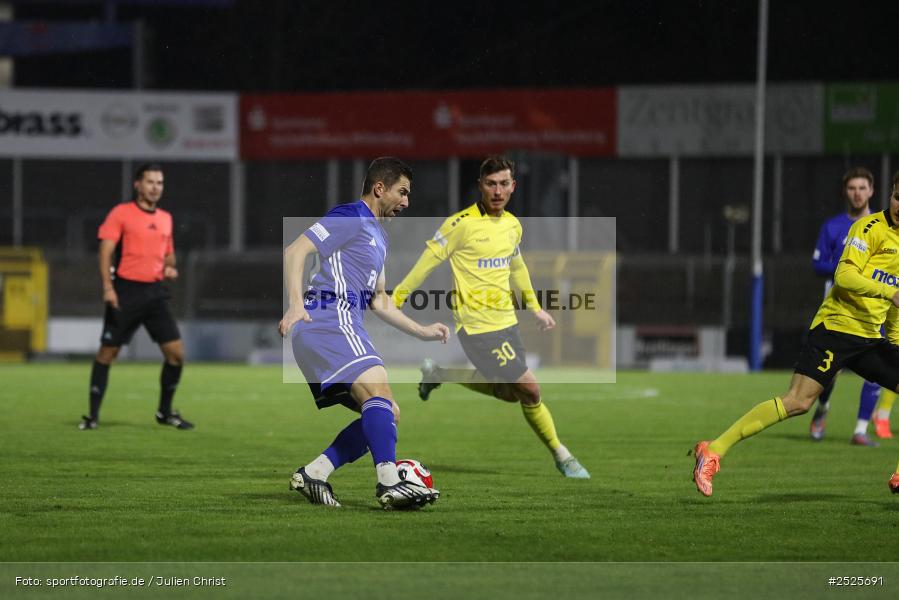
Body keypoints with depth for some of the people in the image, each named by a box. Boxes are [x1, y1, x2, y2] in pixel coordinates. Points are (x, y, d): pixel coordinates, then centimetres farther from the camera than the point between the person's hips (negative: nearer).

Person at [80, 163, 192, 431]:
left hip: (155, 293, 5)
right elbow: (106, 250, -8)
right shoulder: (121, 213, -3)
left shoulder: (165, 218, 14)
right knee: (107, 353, -1)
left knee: (176, 353, -2)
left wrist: (170, 267, 4)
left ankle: (165, 412, 15)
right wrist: (107, 286, -19)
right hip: (126, 291, -5)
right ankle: (93, 414, 7)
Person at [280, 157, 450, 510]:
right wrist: (295, 305, -22)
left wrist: (422, 332, 29)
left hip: (342, 326, 10)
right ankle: (389, 483, -43)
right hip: (330, 318, -10)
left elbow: (378, 301, 36)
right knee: (378, 389, -27)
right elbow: (294, 252, -12)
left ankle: (313, 475, 1)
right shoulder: (351, 217, -2)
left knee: (387, 415, 6)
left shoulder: (378, 235, 29)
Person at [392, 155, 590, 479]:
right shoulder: (460, 224, -14)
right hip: (477, 325, -8)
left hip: (506, 320, 8)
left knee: (511, 392, 12)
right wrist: (394, 301, -7)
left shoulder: (513, 225, 7)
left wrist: (535, 308, 27)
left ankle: (440, 374, 28)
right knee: (529, 389, -9)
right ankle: (560, 455, 9)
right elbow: (427, 262, -9)